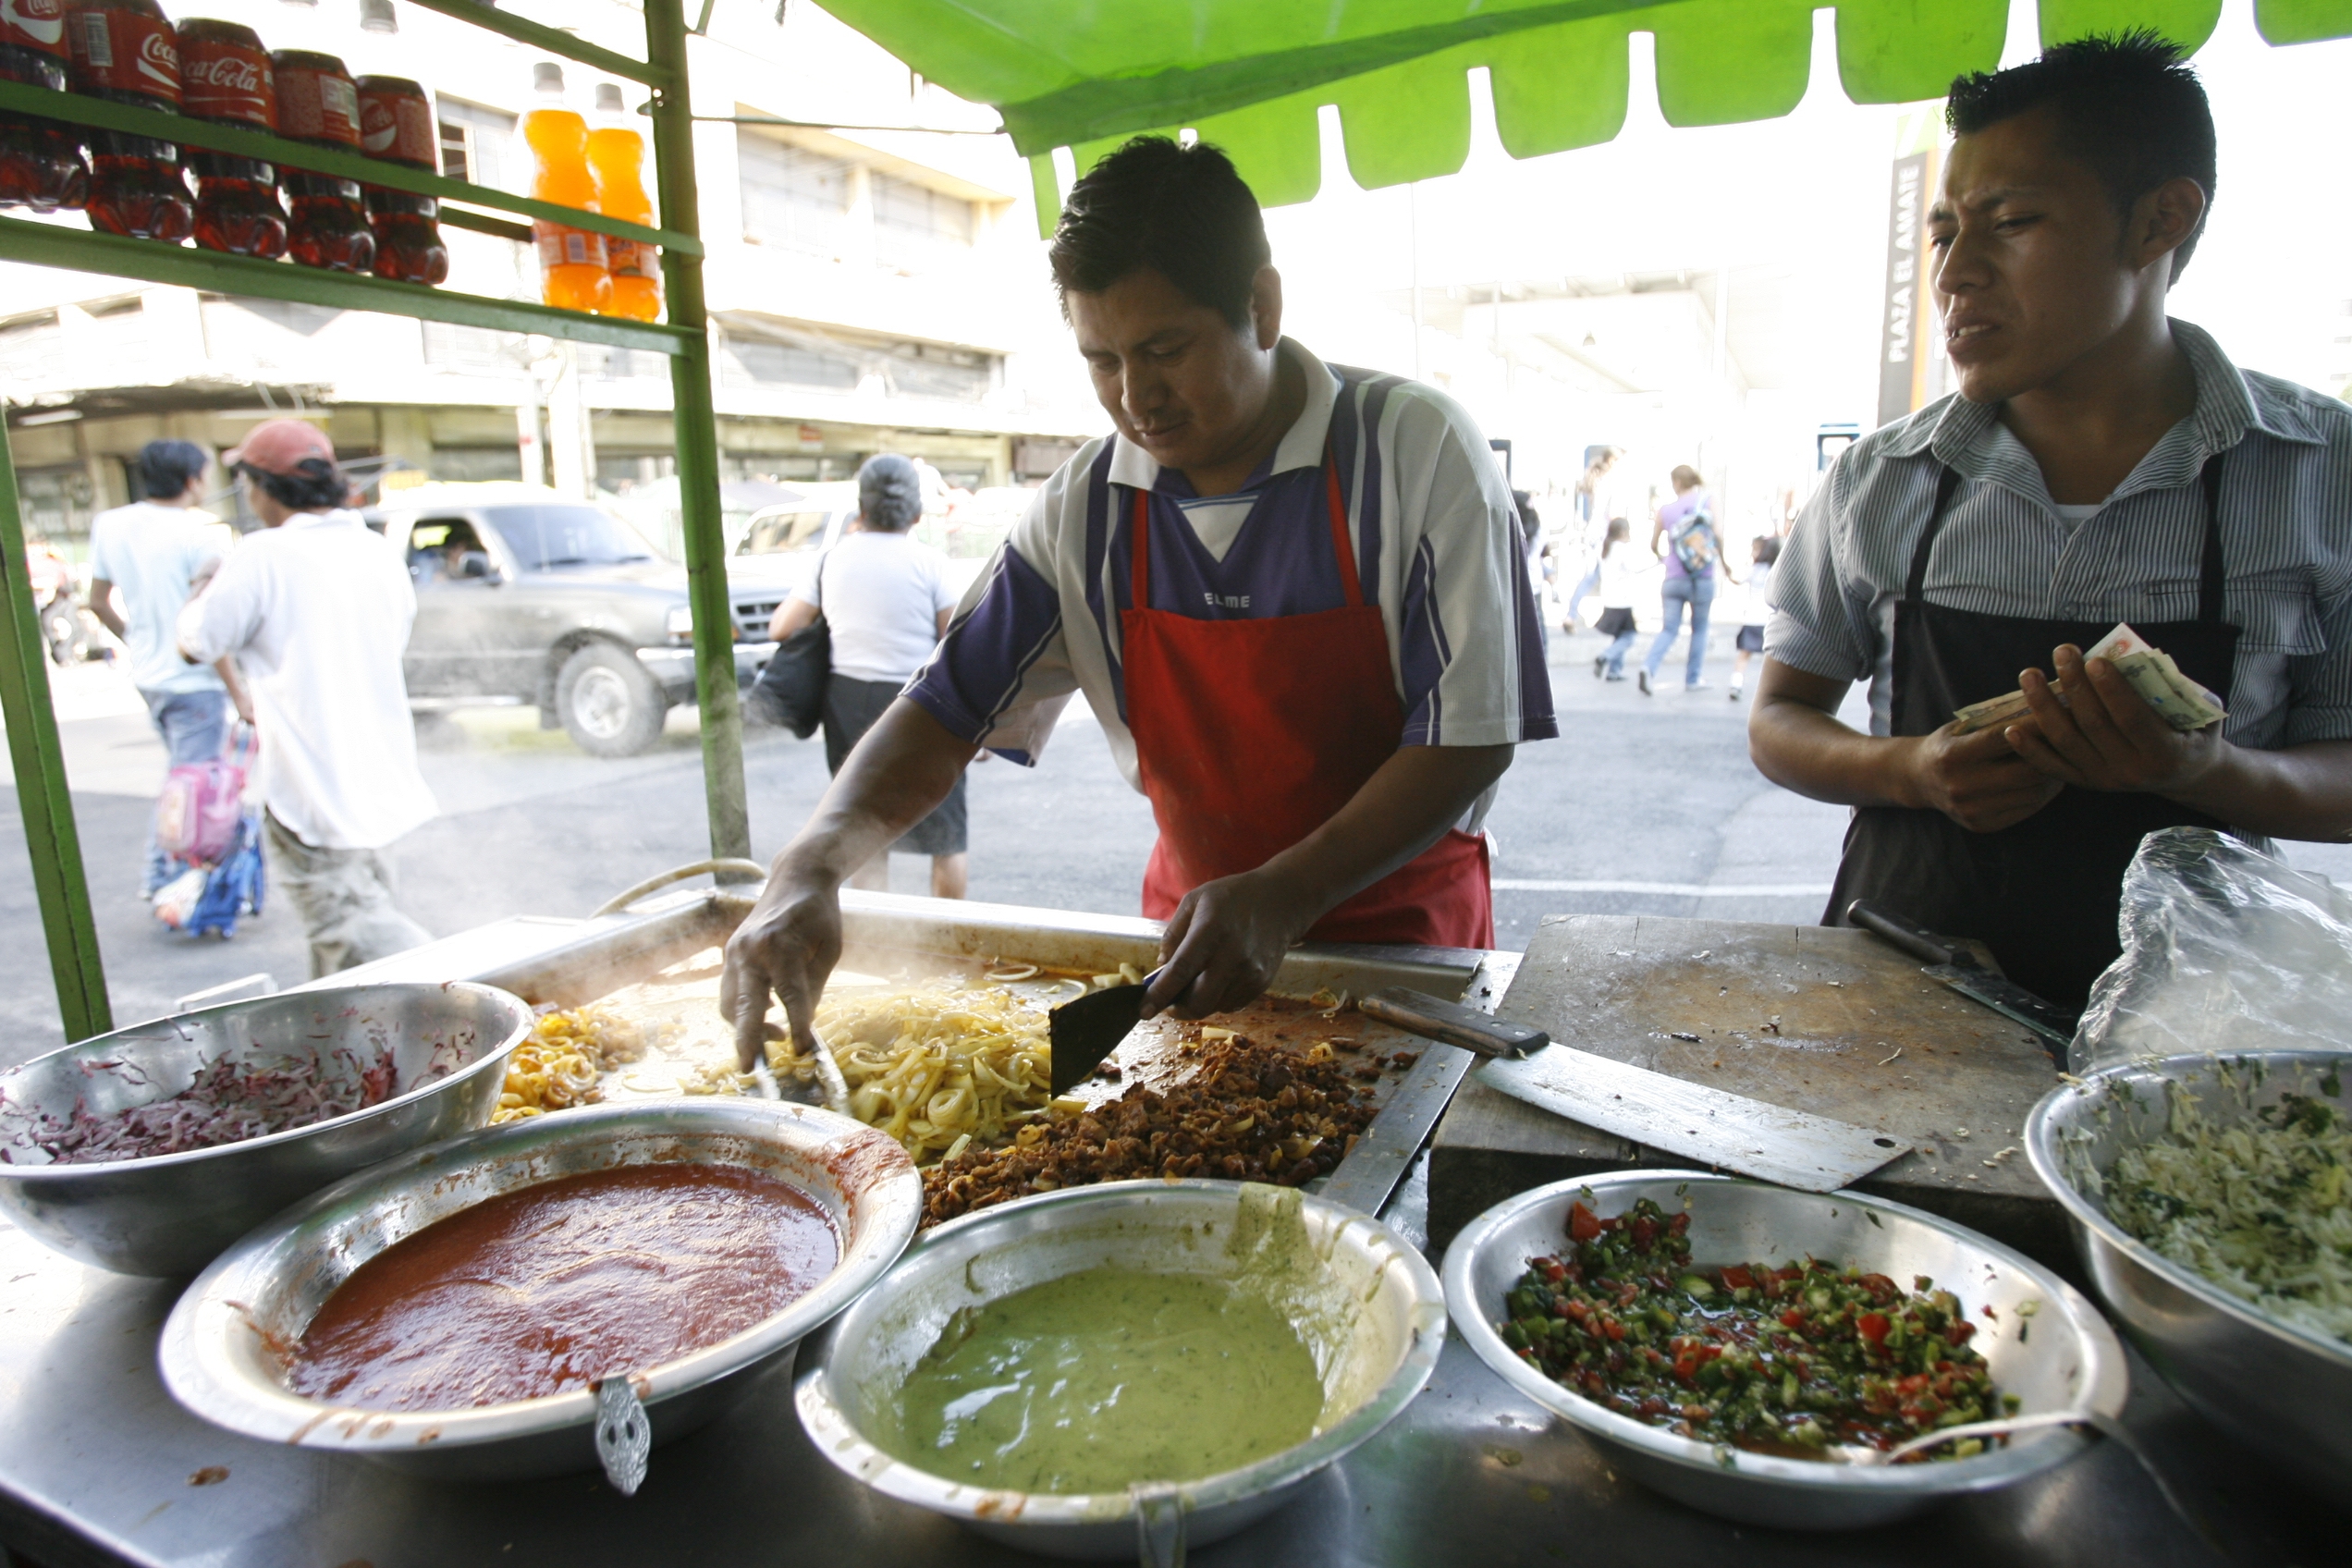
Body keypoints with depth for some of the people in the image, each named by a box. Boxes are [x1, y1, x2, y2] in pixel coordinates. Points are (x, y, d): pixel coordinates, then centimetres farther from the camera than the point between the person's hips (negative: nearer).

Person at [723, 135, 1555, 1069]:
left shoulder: (1417, 450, -13)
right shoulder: (1084, 509, -2)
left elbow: (1473, 736, -14)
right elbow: (950, 709, 0)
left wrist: (1282, 900, -25)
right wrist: (809, 867, -18)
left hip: (1406, 933, -2)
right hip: (1196, 925, 3)